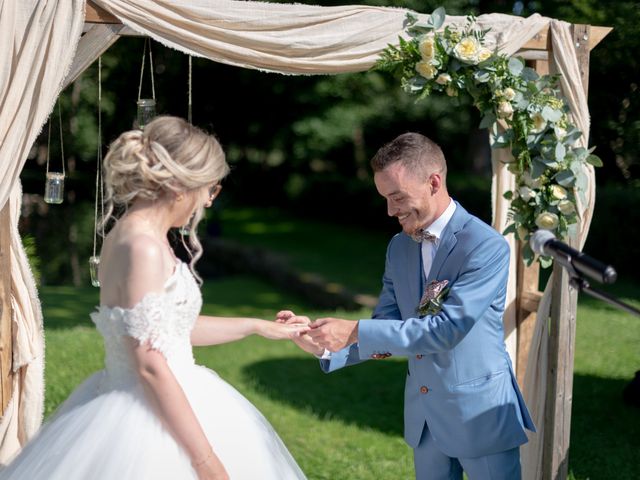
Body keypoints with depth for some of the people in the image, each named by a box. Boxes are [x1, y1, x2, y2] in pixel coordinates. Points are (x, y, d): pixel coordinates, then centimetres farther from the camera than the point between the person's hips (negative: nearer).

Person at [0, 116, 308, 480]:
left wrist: (257, 326, 24)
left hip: (144, 409, 9)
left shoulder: (132, 235, 7)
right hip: (154, 419, -9)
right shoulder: (144, 248, -21)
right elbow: (151, 365, -23)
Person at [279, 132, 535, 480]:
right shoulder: (399, 247, 4)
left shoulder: (487, 246, -18)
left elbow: (447, 328, -26)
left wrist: (355, 331, -26)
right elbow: (387, 328, 5)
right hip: (424, 413, 6)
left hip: (480, 413, -6)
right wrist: (324, 344, -12)